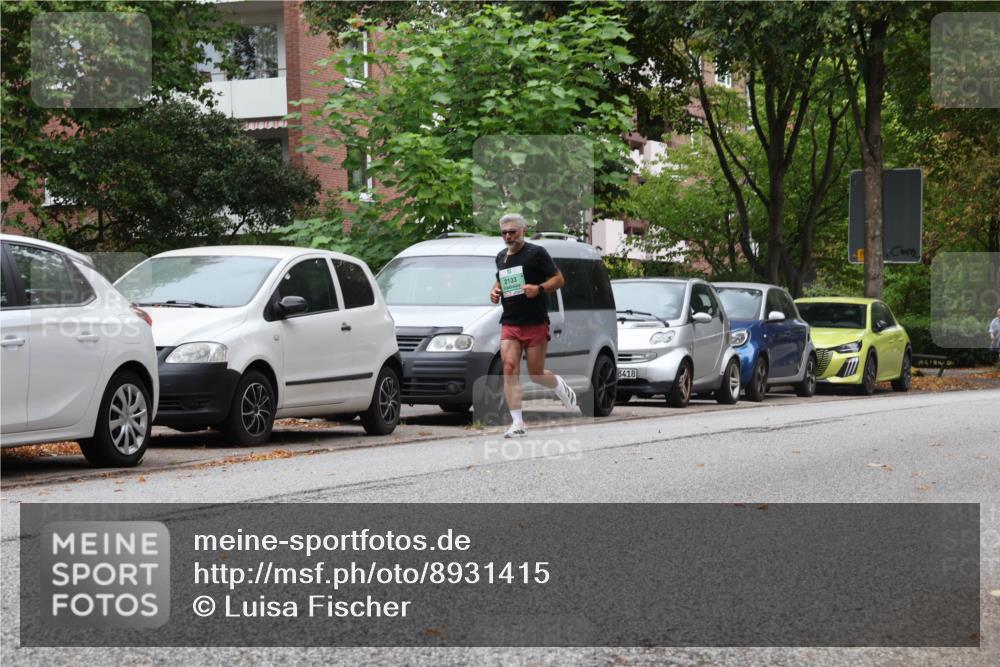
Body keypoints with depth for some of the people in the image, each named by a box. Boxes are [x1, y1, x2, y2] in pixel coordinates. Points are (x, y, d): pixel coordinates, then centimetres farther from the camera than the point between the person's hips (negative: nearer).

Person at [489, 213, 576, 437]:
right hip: (509, 324, 5)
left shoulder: (536, 253, -5)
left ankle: (561, 386, 37)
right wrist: (495, 291, 10)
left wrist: (539, 288, -21)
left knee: (536, 374, 2)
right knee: (510, 370, -12)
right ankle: (517, 424, -12)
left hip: (535, 324, -5)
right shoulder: (501, 257, 14)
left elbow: (559, 279, -4)